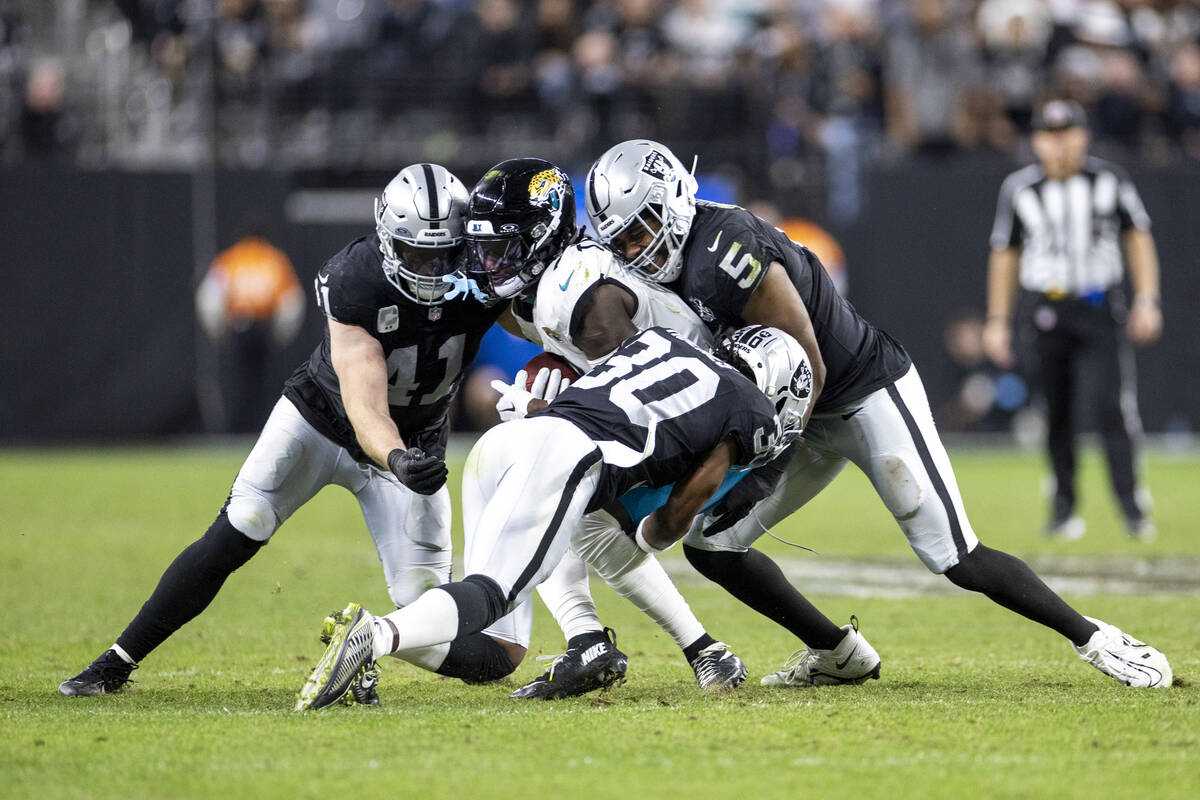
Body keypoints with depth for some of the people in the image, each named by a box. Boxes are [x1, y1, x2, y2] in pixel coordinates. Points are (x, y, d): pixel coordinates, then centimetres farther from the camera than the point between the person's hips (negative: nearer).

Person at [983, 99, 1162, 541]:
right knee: (1056, 412, 2)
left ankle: (1132, 504, -10)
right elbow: (1004, 253, 10)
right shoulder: (1019, 188, 2)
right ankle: (1063, 506, 13)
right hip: (1045, 312, 1)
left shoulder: (1109, 180, 1)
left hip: (1100, 309, -1)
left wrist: (1147, 300, -2)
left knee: (1112, 404, -12)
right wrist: (997, 321, 8)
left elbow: (1137, 236, 8)